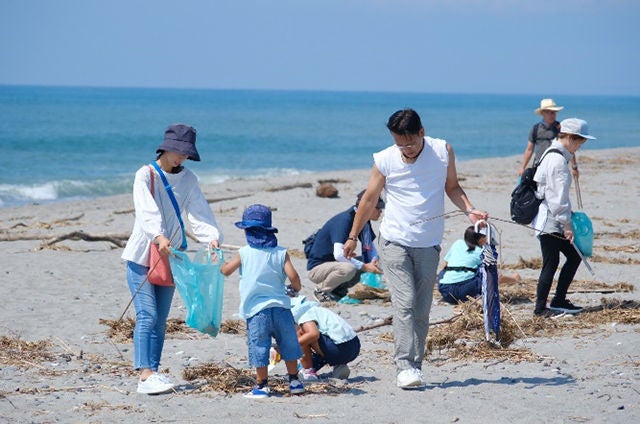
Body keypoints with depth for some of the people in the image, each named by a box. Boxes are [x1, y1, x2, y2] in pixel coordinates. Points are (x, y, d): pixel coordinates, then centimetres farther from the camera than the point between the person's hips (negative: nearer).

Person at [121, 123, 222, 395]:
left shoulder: (188, 180, 7)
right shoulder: (146, 175, -8)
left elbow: (199, 212, -5)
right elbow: (147, 211, -24)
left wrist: (212, 236, -25)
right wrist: (159, 236, -42)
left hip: (169, 257, 5)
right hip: (141, 256, -5)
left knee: (160, 319, 6)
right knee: (147, 316, -14)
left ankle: (153, 372, 11)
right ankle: (145, 375, -21)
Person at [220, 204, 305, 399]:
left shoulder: (244, 253, -1)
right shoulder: (281, 253, 1)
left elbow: (225, 271, 9)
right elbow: (292, 275, -8)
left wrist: (224, 263, 31)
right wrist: (296, 288, 13)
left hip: (256, 309, -2)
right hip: (280, 306, 2)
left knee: (259, 347, 2)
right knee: (288, 344, 14)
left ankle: (262, 386, 3)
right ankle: (294, 381, 20)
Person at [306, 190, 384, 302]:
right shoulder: (344, 220, -25)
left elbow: (370, 247, 13)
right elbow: (338, 254, -34)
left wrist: (374, 261, -10)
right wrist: (364, 267, -31)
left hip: (335, 263, 9)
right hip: (317, 268, -9)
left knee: (370, 264, -2)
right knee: (349, 269, -35)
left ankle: (338, 289, 5)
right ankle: (321, 290, -11)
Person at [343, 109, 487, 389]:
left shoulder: (443, 151, 0)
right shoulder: (385, 160, -4)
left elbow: (452, 187, 14)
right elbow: (370, 199, 8)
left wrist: (469, 211, -4)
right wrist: (352, 236, 14)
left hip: (428, 245, 2)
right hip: (394, 242, -2)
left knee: (421, 311, 3)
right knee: (404, 303, -15)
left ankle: (415, 366, 10)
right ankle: (405, 366, -18)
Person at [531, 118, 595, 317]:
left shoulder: (552, 155, 14)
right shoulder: (557, 160, -18)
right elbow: (558, 197, -20)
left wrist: (567, 216, 18)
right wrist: (567, 224, -16)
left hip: (552, 221, 10)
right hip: (549, 221, -10)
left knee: (574, 256, 13)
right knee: (551, 264, -3)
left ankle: (559, 301, 18)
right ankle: (540, 308, 6)